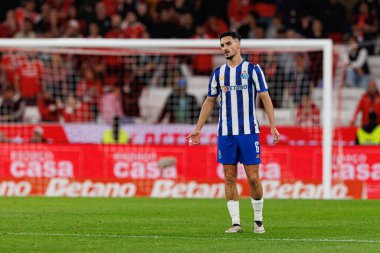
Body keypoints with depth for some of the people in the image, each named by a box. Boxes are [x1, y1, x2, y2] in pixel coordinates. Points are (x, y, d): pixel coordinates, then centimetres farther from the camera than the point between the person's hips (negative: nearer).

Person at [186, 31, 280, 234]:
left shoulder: (252, 69, 0)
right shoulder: (218, 73, 10)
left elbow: (265, 97, -1)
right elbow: (209, 102, 17)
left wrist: (273, 126, -9)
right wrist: (198, 129, 13)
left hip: (249, 132, -3)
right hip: (226, 133, 3)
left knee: (253, 178, -3)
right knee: (230, 178, 0)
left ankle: (258, 221, 10)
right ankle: (236, 223, 3)